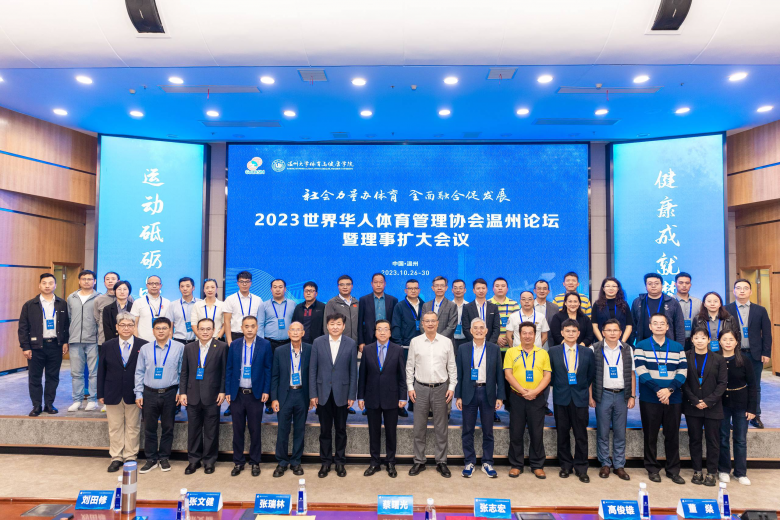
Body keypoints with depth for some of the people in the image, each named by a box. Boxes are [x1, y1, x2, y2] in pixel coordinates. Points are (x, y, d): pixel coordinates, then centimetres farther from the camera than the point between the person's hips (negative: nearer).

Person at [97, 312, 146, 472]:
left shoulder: (143, 346, -4)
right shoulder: (107, 346, 3)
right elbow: (101, 371, 6)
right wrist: (100, 394, 2)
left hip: (134, 394, -1)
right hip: (113, 394, 2)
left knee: (133, 427, 8)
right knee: (115, 427, 10)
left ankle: (130, 457, 20)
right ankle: (116, 458, 22)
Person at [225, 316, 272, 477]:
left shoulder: (265, 345, -3)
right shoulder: (234, 345, 3)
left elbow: (268, 369, -1)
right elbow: (229, 369, 6)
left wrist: (266, 391, -6)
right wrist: (227, 391, 1)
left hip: (256, 394, -2)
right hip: (237, 394, 2)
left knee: (255, 430, 7)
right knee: (238, 430, 10)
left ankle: (255, 462, 21)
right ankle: (238, 462, 23)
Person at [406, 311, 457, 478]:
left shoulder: (446, 342, 2)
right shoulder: (415, 342, 2)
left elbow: (452, 366, 4)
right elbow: (410, 366, 5)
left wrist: (452, 387, -2)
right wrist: (410, 387, 0)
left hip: (441, 388, 0)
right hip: (420, 389, 0)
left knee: (441, 428, 8)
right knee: (419, 428, 6)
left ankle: (441, 462, 20)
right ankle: (419, 462, 18)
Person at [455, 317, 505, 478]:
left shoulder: (494, 349, 3)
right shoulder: (463, 349, 2)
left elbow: (499, 373, 3)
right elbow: (458, 373, 3)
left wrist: (500, 397, -1)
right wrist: (458, 396, -2)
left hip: (488, 393, 0)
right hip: (469, 393, 0)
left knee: (488, 431, 9)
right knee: (467, 430, 6)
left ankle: (487, 463, 22)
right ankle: (469, 463, 19)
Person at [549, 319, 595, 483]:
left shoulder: (587, 352, 4)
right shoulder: (553, 351, 3)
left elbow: (592, 374, 10)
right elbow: (549, 373, 9)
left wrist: (584, 388, 6)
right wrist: (558, 386, 4)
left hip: (580, 397, 0)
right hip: (561, 397, 0)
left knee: (581, 435, 3)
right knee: (562, 434, 8)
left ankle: (581, 469, 15)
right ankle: (565, 466, 22)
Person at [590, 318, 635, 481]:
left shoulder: (627, 349, 6)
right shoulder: (595, 349, -2)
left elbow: (632, 374, 9)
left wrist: (632, 396, 3)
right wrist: (591, 397, -5)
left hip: (621, 395, 2)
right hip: (603, 395, -2)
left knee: (620, 433, 8)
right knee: (602, 432, 5)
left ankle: (619, 465, 19)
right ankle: (605, 464, 19)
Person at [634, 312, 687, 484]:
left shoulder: (677, 347, 8)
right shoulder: (641, 346, 1)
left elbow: (682, 371, 0)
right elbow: (641, 371, -9)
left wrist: (669, 389, -14)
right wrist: (657, 390, -18)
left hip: (673, 399, 2)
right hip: (649, 399, -2)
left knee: (672, 435, 8)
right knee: (650, 435, 6)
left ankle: (673, 470, 22)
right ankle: (652, 469, 19)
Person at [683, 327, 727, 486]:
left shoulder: (718, 359, 0)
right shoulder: (686, 358, -2)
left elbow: (722, 383, -3)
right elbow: (684, 382, -2)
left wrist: (708, 401, -11)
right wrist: (695, 401, -11)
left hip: (713, 407, 0)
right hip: (692, 407, 0)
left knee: (713, 440, 6)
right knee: (694, 439, 8)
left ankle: (711, 473, 17)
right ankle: (697, 471, 19)